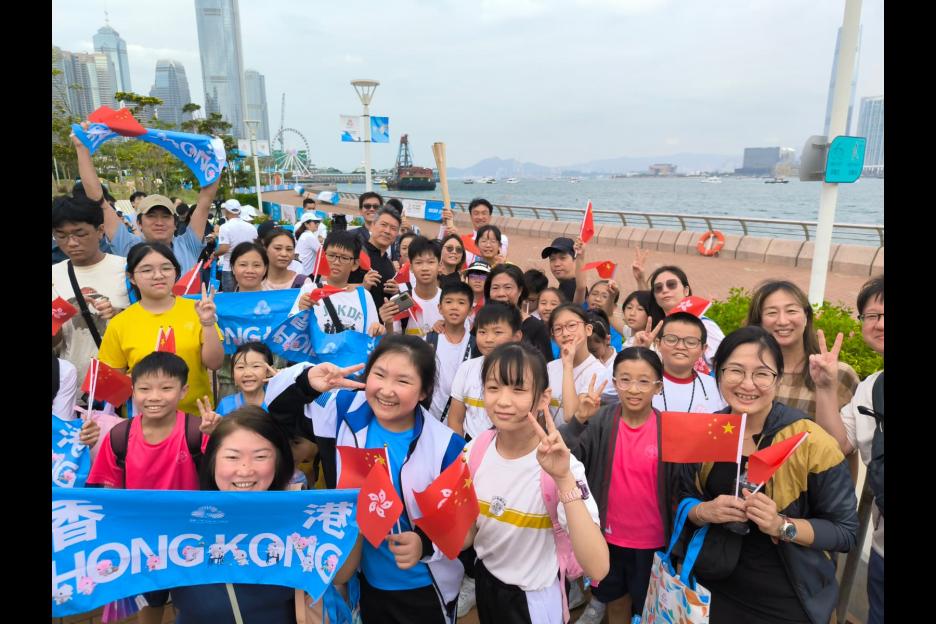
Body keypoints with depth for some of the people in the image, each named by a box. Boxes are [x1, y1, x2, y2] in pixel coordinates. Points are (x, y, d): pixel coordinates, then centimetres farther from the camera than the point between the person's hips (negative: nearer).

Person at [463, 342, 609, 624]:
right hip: (484, 582, 4)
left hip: (533, 599, -4)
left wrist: (564, 480, -42)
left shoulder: (559, 466, -26)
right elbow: (468, 533, 1)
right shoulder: (475, 450, -13)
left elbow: (597, 569, -34)